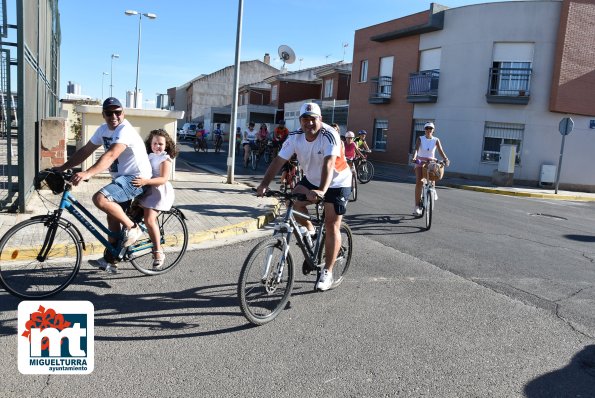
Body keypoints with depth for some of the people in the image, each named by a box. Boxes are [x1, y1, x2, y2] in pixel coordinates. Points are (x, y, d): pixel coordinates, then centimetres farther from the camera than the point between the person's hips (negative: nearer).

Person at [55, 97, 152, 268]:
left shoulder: (125, 130, -21)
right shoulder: (103, 130, 7)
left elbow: (110, 155, -35)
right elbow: (85, 151, 10)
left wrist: (87, 173, -46)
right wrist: (61, 168, 3)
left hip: (136, 178, -9)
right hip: (120, 177, 9)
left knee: (100, 199, -27)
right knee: (113, 215, 16)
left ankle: (132, 228, -9)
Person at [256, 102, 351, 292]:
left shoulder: (329, 135, -28)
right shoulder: (295, 137, -14)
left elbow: (329, 164, -41)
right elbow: (278, 161, -19)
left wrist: (321, 191, -55)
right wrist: (264, 184, -33)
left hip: (337, 183, -5)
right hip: (311, 179, 5)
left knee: (332, 225, -7)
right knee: (294, 200, -18)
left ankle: (327, 272, 4)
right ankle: (310, 232, 10)